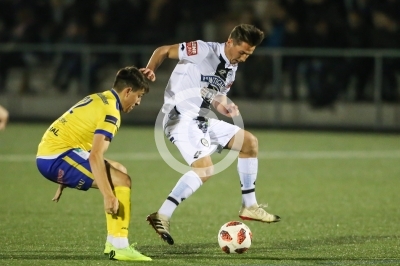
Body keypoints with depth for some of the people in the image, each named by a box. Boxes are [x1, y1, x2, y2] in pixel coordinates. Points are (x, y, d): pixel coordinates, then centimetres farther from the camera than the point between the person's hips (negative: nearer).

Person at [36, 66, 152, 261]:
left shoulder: (99, 99, 16)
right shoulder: (110, 111, -15)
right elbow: (95, 157, -25)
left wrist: (65, 179, 29)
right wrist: (108, 196, -27)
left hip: (47, 154, 10)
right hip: (56, 158, -10)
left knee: (119, 171, 18)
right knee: (122, 181, -14)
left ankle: (113, 242, 17)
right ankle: (119, 248, -16)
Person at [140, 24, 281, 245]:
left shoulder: (231, 69, 12)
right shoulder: (203, 51, -14)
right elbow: (163, 51, -8)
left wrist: (225, 108, -3)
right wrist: (151, 69, -26)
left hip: (202, 120, 9)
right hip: (181, 119, -9)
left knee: (249, 142, 13)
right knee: (204, 169, -26)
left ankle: (249, 206, 20)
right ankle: (162, 216, -24)